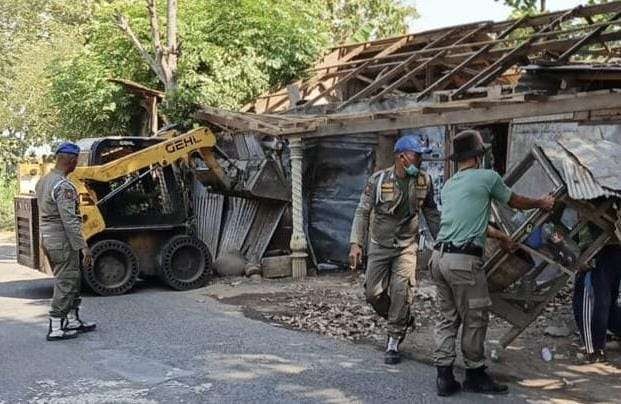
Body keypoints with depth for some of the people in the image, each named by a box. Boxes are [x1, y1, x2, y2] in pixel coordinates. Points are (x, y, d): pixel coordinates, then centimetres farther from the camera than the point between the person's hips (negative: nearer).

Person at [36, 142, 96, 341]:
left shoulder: (43, 181, 10)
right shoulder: (64, 186, -20)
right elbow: (69, 221, -24)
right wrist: (83, 247, -21)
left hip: (48, 239, 10)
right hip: (63, 242, -10)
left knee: (71, 282, 18)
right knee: (65, 284, -1)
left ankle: (73, 321, 27)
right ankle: (56, 328, 3)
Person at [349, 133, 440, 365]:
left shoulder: (424, 181, -2)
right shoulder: (378, 180, -11)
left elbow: (431, 213, 11)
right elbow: (362, 212, -9)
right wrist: (356, 244, -19)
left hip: (406, 246, 0)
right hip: (379, 245, 0)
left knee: (401, 290, -13)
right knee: (373, 293, 0)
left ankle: (394, 343, 0)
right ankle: (402, 320, 28)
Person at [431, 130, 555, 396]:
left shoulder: (448, 186, 19)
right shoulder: (488, 177, -1)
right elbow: (516, 202, 15)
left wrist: (501, 236, 43)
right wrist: (543, 203, 35)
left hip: (439, 256, 8)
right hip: (464, 260, -7)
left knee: (448, 318, 13)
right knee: (475, 319, 6)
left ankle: (444, 376, 14)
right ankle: (475, 375, 17)